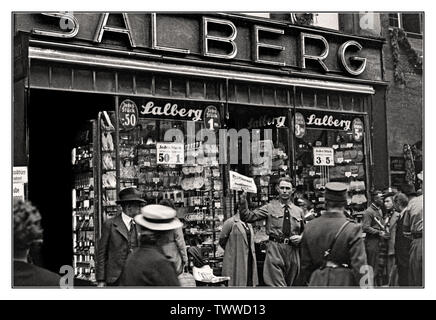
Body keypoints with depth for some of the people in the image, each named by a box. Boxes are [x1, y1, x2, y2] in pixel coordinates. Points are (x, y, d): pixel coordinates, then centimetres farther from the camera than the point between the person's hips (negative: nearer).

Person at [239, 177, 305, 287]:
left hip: (293, 250, 4)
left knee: (290, 284, 12)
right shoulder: (270, 208, 2)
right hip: (275, 249, -4)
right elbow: (247, 217, -5)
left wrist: (301, 238, 1)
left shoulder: (299, 211, 11)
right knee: (277, 285, -10)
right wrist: (243, 202, -19)